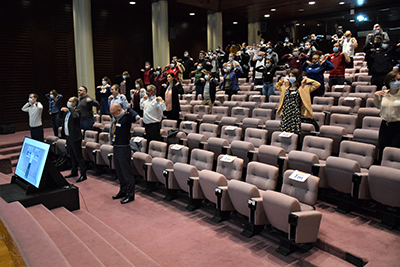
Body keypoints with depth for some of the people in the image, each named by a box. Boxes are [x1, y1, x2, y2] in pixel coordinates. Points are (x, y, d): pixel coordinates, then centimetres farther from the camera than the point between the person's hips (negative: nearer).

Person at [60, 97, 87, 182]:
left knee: (78, 156, -6)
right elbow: (61, 116, 26)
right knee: (72, 155, 19)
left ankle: (83, 175, 0)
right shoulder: (68, 111, 12)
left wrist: (70, 109, -20)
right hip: (68, 136, 9)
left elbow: (75, 117, -34)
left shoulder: (77, 110, -12)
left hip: (75, 137, -9)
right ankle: (74, 172, 32)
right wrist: (62, 110, 7)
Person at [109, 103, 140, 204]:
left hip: (123, 148, -9)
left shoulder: (126, 117, -15)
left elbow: (136, 117, -33)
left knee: (127, 172, -2)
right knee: (119, 172, 19)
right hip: (116, 147, 9)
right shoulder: (115, 118, 10)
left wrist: (128, 109, -21)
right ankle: (123, 191, 34)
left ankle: (130, 195, 9)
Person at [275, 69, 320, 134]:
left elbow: (317, 84, -3)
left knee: (294, 133, -8)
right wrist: (282, 80, 18)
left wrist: (306, 80, 0)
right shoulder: (286, 87, 14)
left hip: (295, 115, -4)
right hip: (285, 114, 4)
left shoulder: (302, 88, 1)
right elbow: (277, 86, 33)